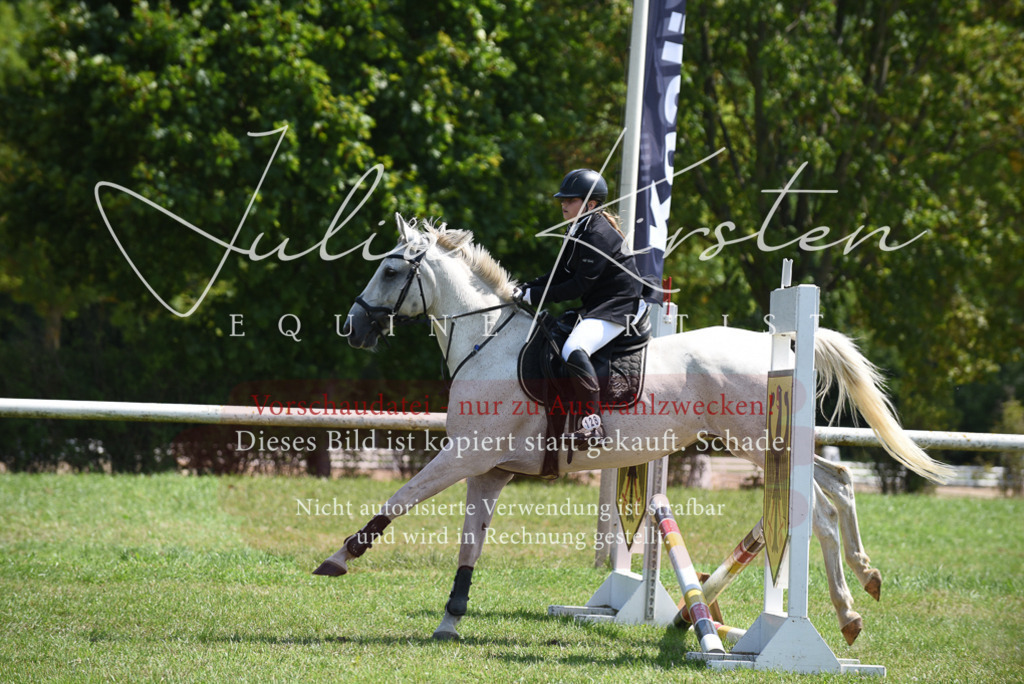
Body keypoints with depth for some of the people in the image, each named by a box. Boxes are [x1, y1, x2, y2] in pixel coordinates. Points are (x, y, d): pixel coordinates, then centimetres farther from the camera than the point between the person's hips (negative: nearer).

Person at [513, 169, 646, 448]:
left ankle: (593, 425, -38)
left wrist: (534, 295, -21)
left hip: (619, 307, -12)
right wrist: (524, 288, -1)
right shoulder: (577, 231, 12)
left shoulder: (598, 235, -19)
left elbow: (579, 286, -22)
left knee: (574, 349, -32)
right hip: (596, 306, 12)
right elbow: (560, 275, 14)